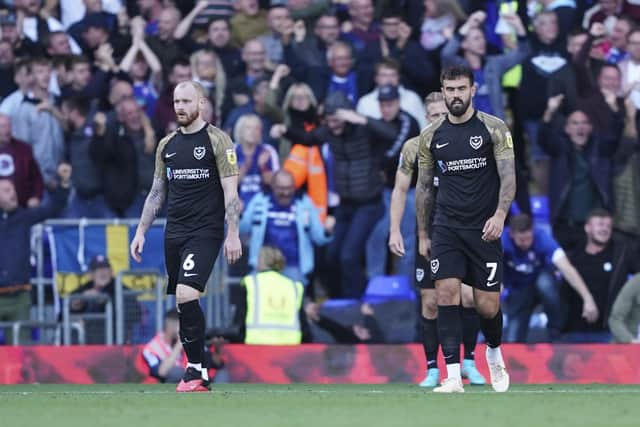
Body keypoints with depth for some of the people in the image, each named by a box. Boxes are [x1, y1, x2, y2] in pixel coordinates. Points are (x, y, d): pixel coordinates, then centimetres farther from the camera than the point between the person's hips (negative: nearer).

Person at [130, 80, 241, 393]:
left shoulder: (217, 140, -4)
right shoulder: (166, 145, 13)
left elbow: (230, 191, -6)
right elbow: (157, 192, 19)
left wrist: (233, 235, -12)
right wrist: (141, 232, 13)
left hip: (205, 232, -6)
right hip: (174, 234, 6)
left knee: (186, 294, -21)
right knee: (181, 300, 5)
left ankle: (196, 371, -16)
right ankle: (197, 368, 12)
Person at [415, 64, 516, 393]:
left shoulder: (494, 128, -2)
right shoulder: (431, 136, 6)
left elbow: (508, 175, -6)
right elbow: (424, 186, 14)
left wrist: (500, 214, -22)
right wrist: (422, 235, 14)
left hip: (484, 229, -2)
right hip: (446, 228, 2)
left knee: (487, 305, 1)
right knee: (446, 293, -15)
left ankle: (495, 355, 34)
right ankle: (453, 376, -16)